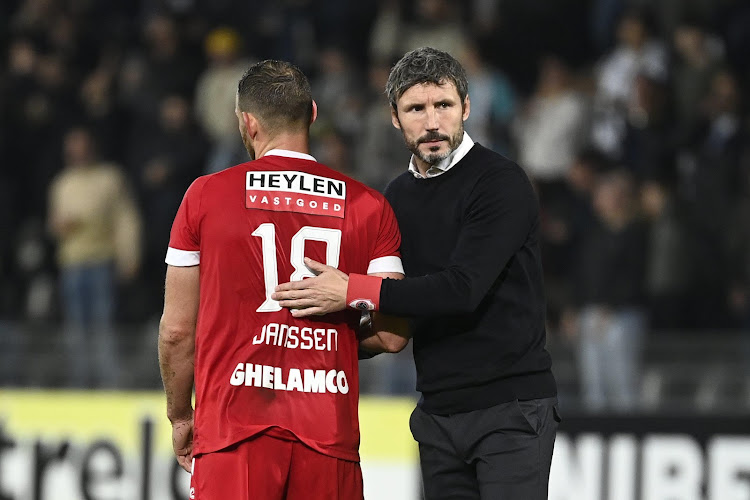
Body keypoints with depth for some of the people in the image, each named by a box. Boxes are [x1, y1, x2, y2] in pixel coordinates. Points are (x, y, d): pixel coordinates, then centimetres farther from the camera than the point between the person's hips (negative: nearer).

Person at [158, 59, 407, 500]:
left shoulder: (206, 196, 2)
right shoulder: (369, 206, 5)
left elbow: (176, 331, 5)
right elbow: (392, 336, 2)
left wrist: (180, 416, 20)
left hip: (234, 428, -2)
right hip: (329, 430, 2)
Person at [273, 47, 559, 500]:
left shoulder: (501, 183, -10)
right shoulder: (398, 197, 14)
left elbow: (462, 289, -21)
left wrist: (355, 292, -21)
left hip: (511, 410, -7)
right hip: (439, 411, 7)